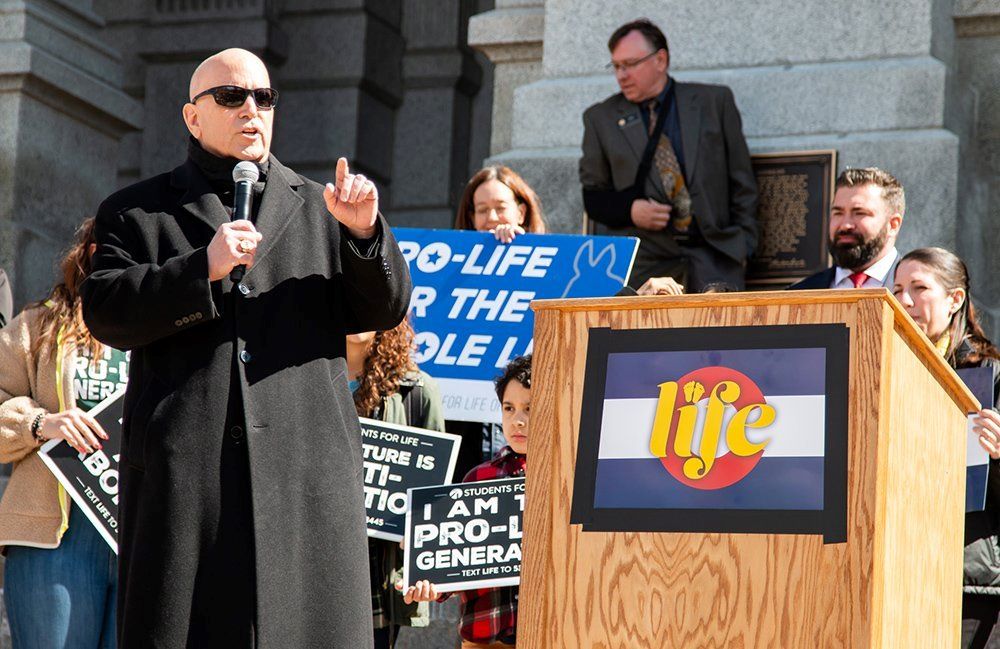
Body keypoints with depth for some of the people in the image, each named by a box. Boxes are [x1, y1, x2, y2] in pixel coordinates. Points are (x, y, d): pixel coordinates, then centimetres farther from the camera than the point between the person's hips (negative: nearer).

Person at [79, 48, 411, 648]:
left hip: (307, 463, 2)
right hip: (184, 468, -1)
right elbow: (104, 314, 1)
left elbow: (385, 311, 14)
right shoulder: (136, 212, 16)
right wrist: (203, 269, -11)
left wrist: (365, 233, -5)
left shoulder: (320, 209, 21)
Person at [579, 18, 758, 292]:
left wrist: (742, 245, 3)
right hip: (645, 263, 0)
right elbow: (592, 195, 14)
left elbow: (742, 181, 11)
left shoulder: (715, 101, 10)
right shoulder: (601, 118, 12)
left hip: (713, 259, 0)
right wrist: (629, 210, -6)